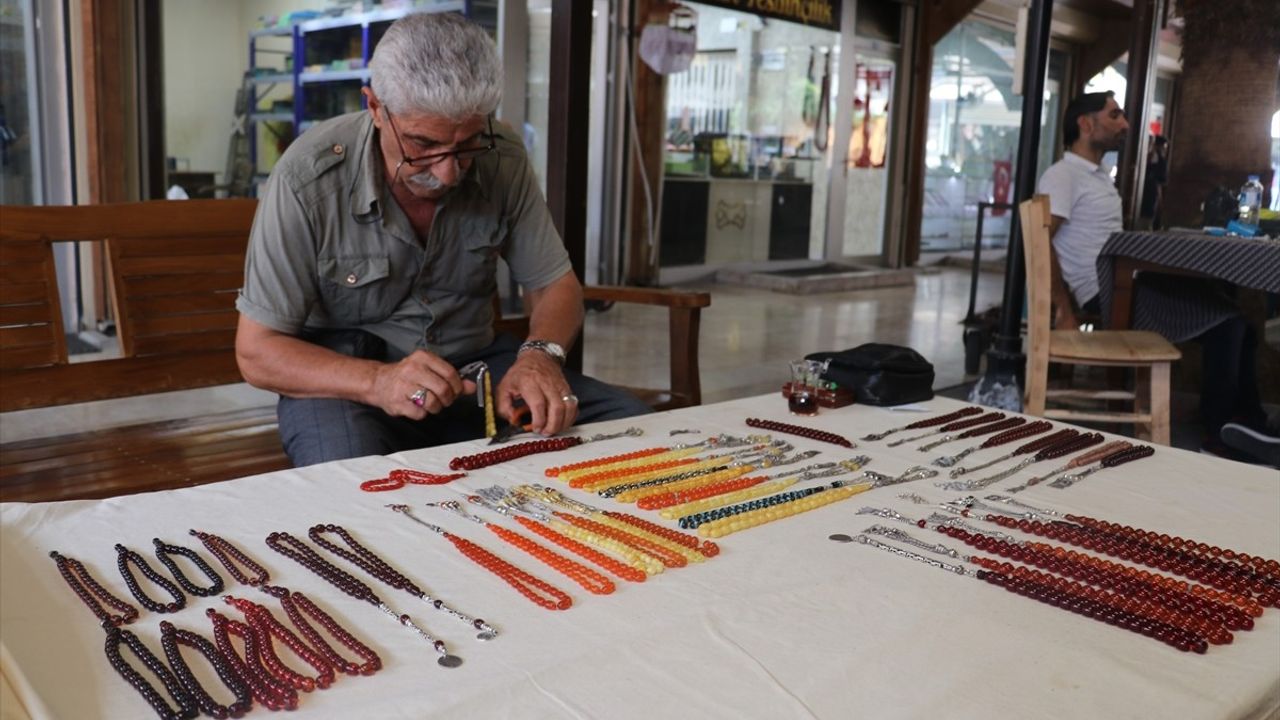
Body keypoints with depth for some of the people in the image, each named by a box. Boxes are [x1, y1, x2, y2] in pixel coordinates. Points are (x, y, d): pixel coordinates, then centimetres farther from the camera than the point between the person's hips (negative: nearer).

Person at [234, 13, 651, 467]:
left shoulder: (503, 160, -10)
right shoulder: (307, 179, -21)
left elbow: (554, 284, 1)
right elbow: (256, 351, -16)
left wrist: (540, 354, -23)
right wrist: (376, 381, -34)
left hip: (474, 364, 4)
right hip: (340, 377, -3)